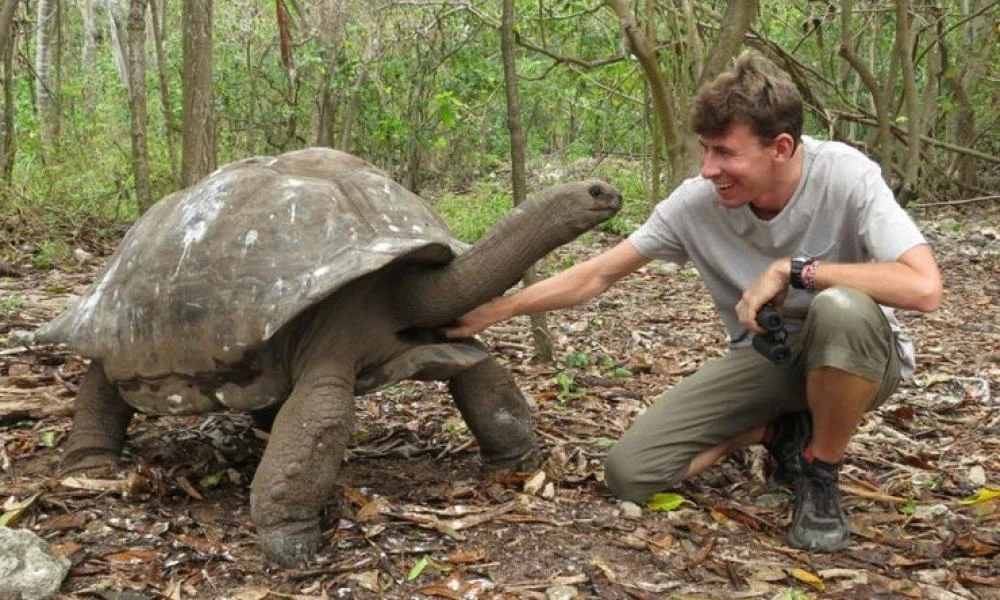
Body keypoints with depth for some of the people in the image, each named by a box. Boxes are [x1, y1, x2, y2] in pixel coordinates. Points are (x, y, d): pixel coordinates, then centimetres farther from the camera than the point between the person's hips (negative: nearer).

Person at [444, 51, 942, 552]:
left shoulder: (845, 176, -25)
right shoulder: (696, 201, -15)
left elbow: (924, 287, -36)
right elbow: (599, 274, -6)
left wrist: (791, 270, -33)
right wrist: (497, 310, -7)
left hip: (853, 356, -3)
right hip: (763, 358, 3)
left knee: (842, 308, -41)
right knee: (629, 472, -12)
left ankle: (820, 474, -13)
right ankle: (777, 431, 11)